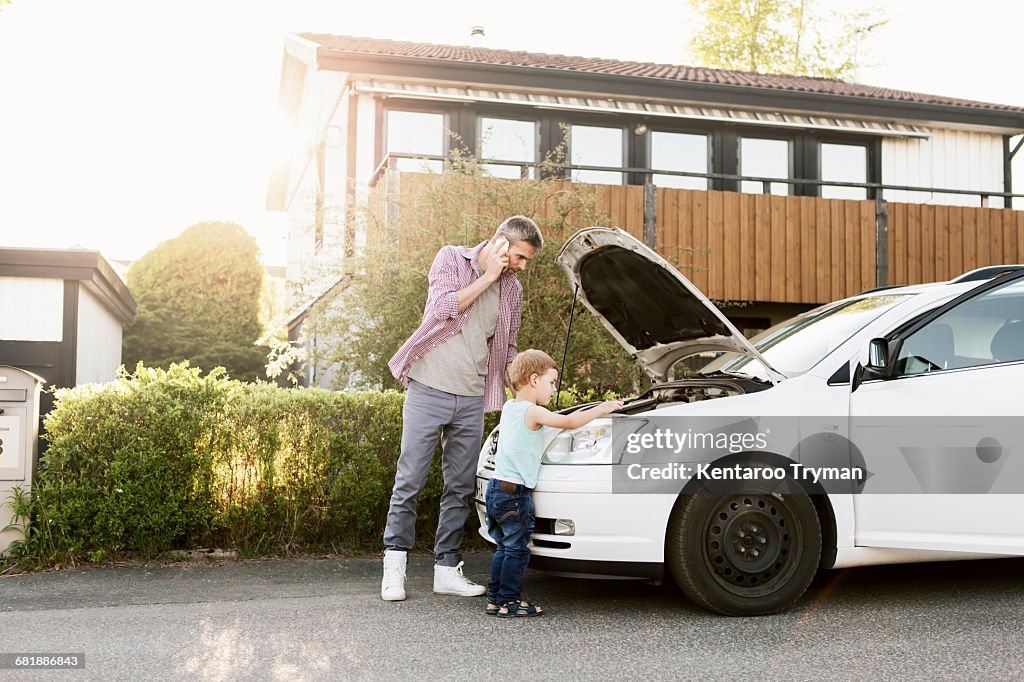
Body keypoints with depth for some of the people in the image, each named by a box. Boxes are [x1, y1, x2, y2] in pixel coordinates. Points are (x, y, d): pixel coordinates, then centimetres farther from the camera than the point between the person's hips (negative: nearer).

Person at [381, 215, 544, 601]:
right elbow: (443, 307, -15)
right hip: (428, 389, -4)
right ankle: (394, 563, 9)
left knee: (461, 486, 7)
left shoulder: (512, 291, 11)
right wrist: (489, 277, -12)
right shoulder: (451, 259, 0)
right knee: (410, 480, -1)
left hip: (472, 399, 5)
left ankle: (447, 568, 16)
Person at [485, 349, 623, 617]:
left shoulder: (509, 407, 12)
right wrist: (602, 408, -11)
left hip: (496, 487, 9)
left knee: (504, 548, 17)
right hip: (515, 492, -9)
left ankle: (495, 599, 21)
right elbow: (569, 422, -20)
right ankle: (509, 602, 5)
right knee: (517, 550, 1)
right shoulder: (533, 412, -14)